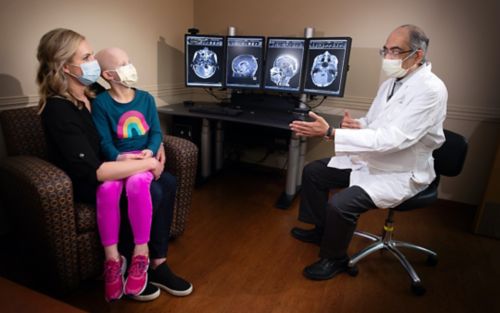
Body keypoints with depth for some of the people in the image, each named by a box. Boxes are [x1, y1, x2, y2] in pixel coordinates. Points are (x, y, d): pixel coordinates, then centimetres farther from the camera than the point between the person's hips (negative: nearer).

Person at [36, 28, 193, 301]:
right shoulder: (58, 110, -25)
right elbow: (93, 171, -33)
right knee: (151, 193, -24)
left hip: (101, 171, 8)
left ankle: (157, 264, -3)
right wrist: (148, 163, -28)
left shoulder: (93, 92, 0)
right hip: (82, 184, -7)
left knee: (168, 182, -11)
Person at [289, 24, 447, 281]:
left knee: (340, 204, -27)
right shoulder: (391, 83, 4)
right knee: (312, 171, 7)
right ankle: (322, 229, 28)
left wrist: (330, 133, -36)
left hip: (400, 173, -9)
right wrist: (355, 125, -14)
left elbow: (393, 139, -32)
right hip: (369, 159, 9)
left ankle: (335, 259, 4)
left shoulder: (430, 89, -23)